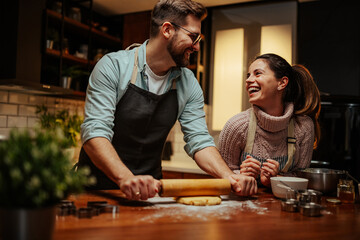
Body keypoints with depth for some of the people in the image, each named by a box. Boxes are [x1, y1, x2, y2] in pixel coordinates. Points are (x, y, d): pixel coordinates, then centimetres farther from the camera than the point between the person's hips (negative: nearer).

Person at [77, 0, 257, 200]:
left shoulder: (189, 84, 2)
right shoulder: (113, 66, -11)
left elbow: (199, 141, 1)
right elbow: (95, 132, -20)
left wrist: (229, 177, -16)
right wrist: (125, 178, -36)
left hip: (149, 189, 3)